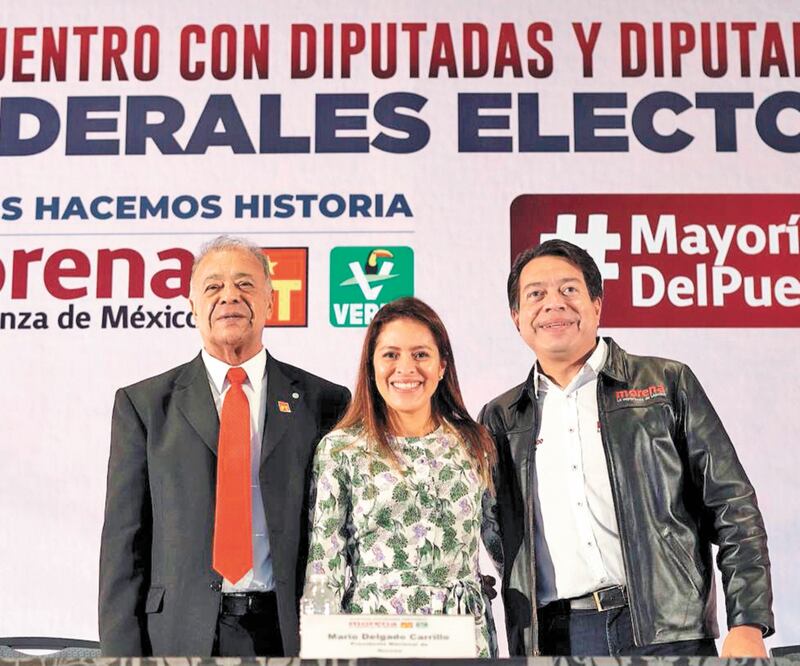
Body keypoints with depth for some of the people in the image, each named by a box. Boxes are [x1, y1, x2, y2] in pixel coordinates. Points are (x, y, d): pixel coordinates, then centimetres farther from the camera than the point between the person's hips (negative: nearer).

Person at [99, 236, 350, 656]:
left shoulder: (324, 403, 5)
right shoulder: (143, 405, 6)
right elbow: (123, 542, 2)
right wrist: (122, 653, -5)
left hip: (291, 635, 0)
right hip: (180, 636, 0)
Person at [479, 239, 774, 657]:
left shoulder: (667, 384, 7)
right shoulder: (500, 419, 13)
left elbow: (732, 508, 3)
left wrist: (748, 626, -5)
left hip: (667, 633, -1)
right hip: (551, 641, 2)